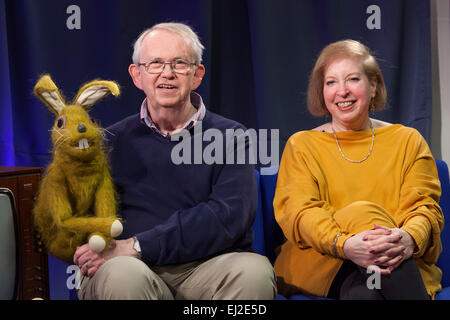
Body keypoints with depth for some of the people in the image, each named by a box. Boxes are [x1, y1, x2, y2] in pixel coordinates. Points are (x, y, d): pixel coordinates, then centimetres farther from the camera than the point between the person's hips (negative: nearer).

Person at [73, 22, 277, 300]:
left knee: (254, 270, -31)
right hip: (134, 269, -1)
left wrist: (136, 246, -14)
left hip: (208, 265, 1)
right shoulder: (112, 141, 13)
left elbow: (228, 217, -7)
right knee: (121, 274, -35)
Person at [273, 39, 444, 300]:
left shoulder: (408, 141, 16)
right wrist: (344, 244, -27)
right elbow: (298, 212, -4)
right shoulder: (301, 145, 12)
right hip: (320, 264, 1)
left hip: (399, 261, -1)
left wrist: (409, 238, -24)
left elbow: (424, 206, 4)